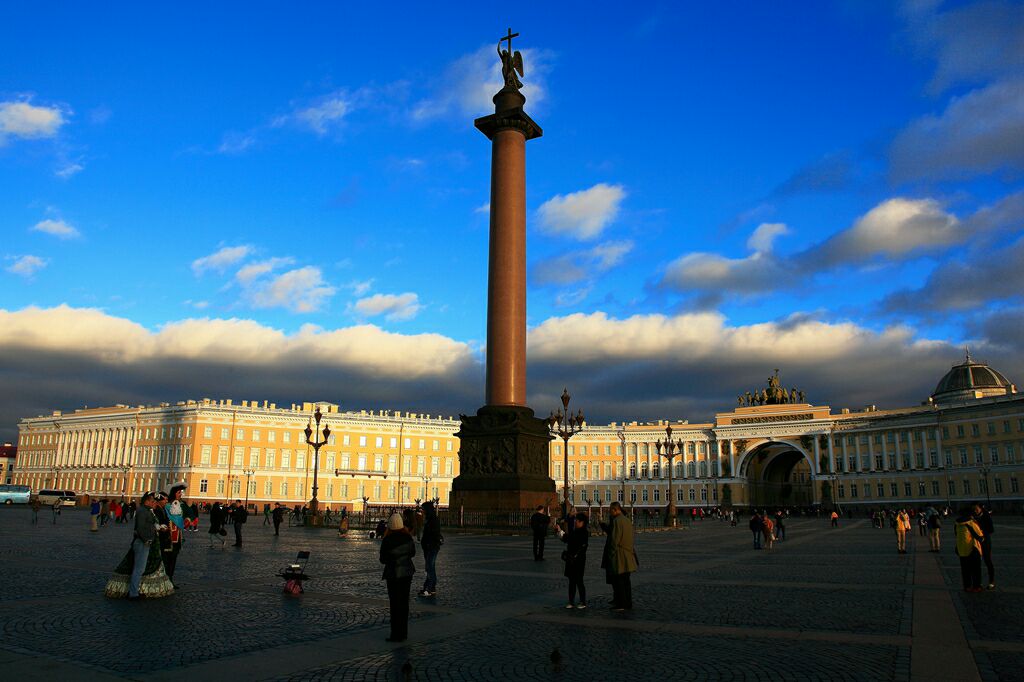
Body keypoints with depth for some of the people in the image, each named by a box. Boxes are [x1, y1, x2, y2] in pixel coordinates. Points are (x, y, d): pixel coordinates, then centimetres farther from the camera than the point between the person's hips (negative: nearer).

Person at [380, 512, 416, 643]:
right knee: (404, 602, 15)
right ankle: (404, 632, 23)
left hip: (394, 574, -5)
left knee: (395, 604, 3)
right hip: (407, 572, 5)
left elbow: (383, 560, -10)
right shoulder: (408, 537, -3)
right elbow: (413, 553, 10)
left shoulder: (387, 540, -18)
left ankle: (397, 634, 6)